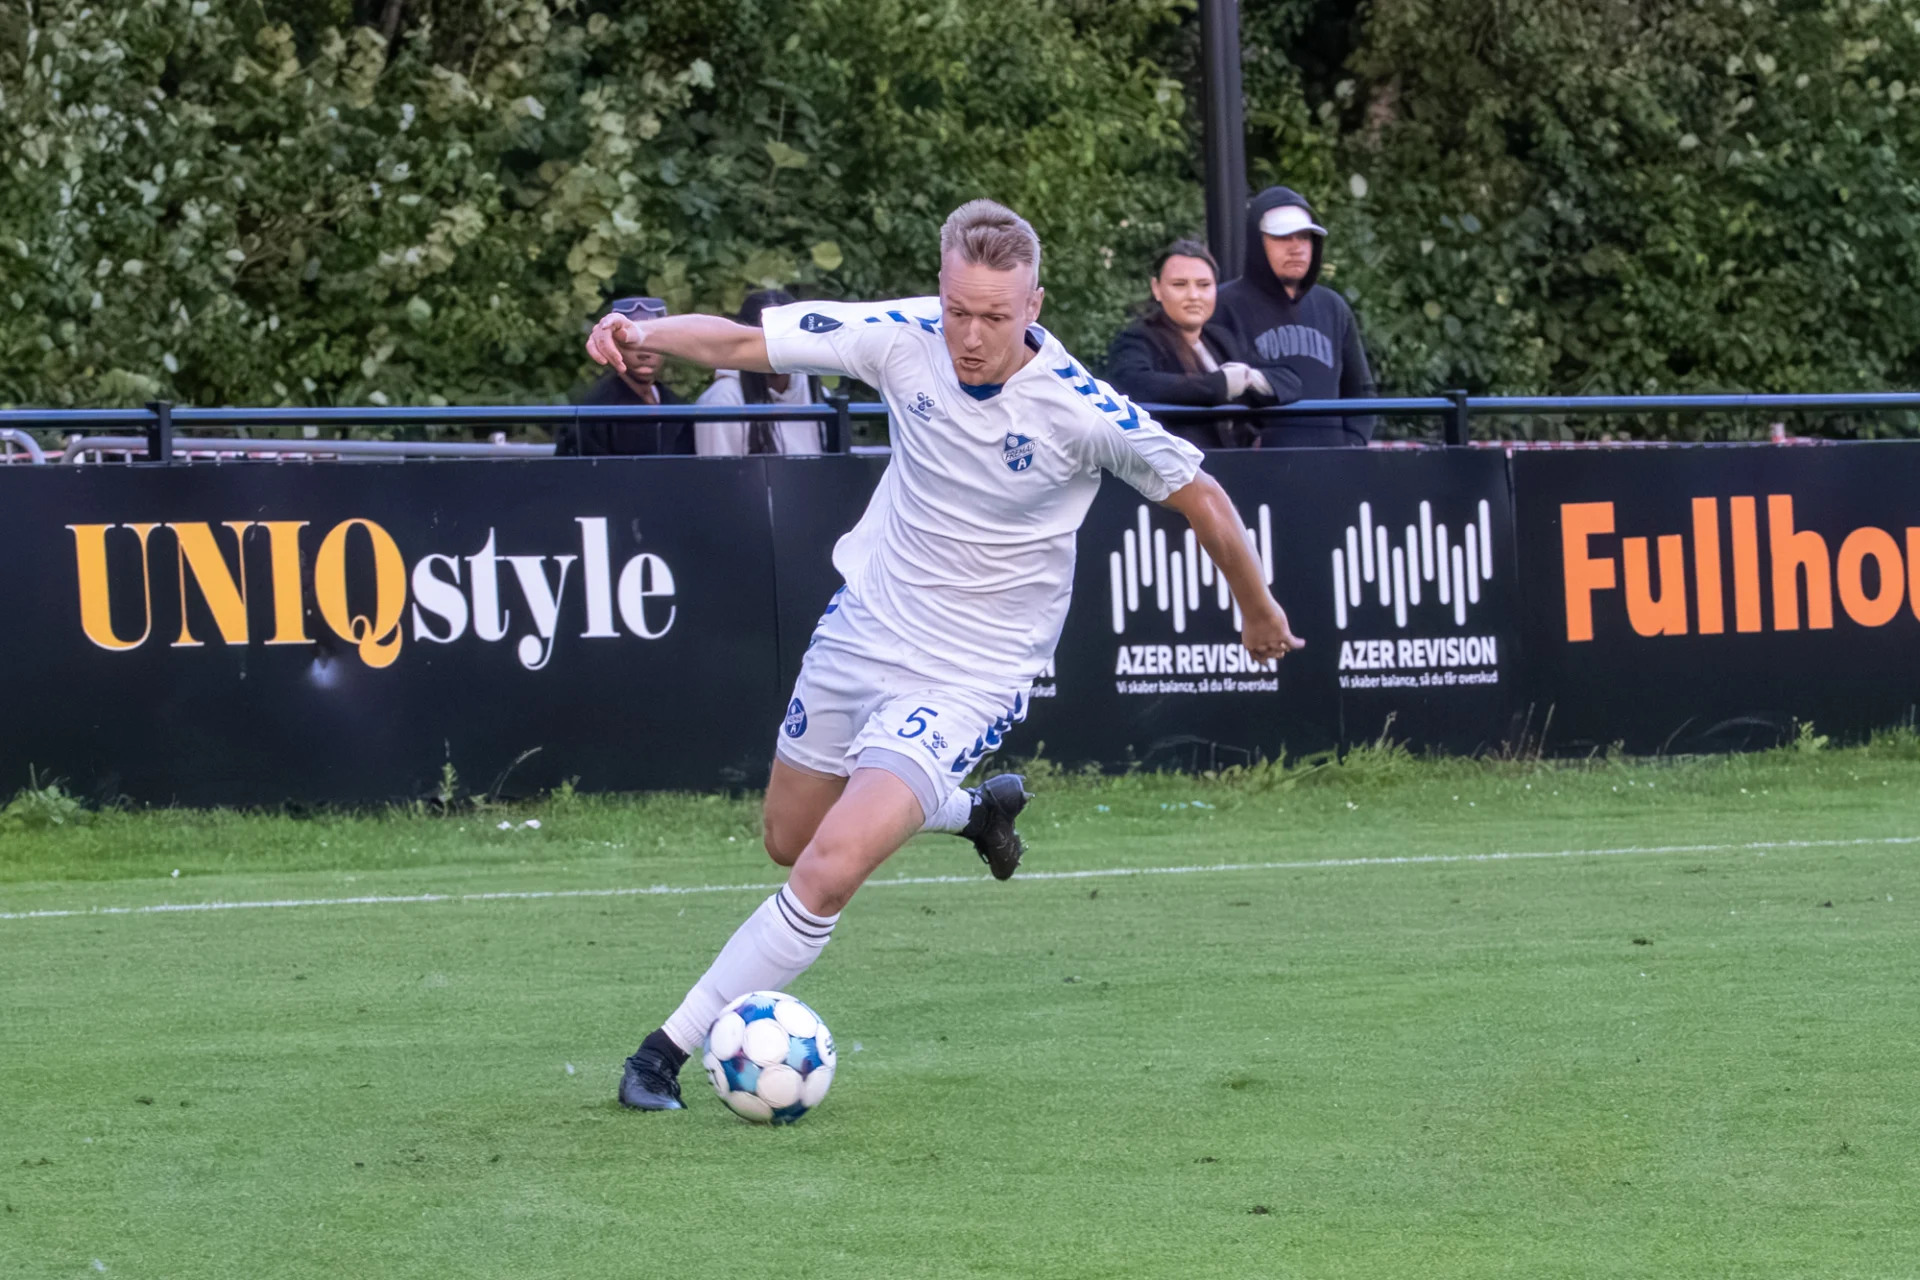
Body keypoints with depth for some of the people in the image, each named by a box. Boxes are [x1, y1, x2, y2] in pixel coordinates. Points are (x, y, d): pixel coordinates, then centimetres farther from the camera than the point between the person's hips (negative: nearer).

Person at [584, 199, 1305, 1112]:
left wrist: (1258, 610, 6)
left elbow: (1200, 498, -8)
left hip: (966, 680, -5)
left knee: (830, 870, -20)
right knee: (788, 841, 23)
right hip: (862, 626, 5)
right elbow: (743, 341, -13)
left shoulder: (1084, 410, -23)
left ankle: (673, 1048, -7)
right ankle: (976, 809, 47)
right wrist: (647, 335, -34)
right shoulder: (905, 337, -15)